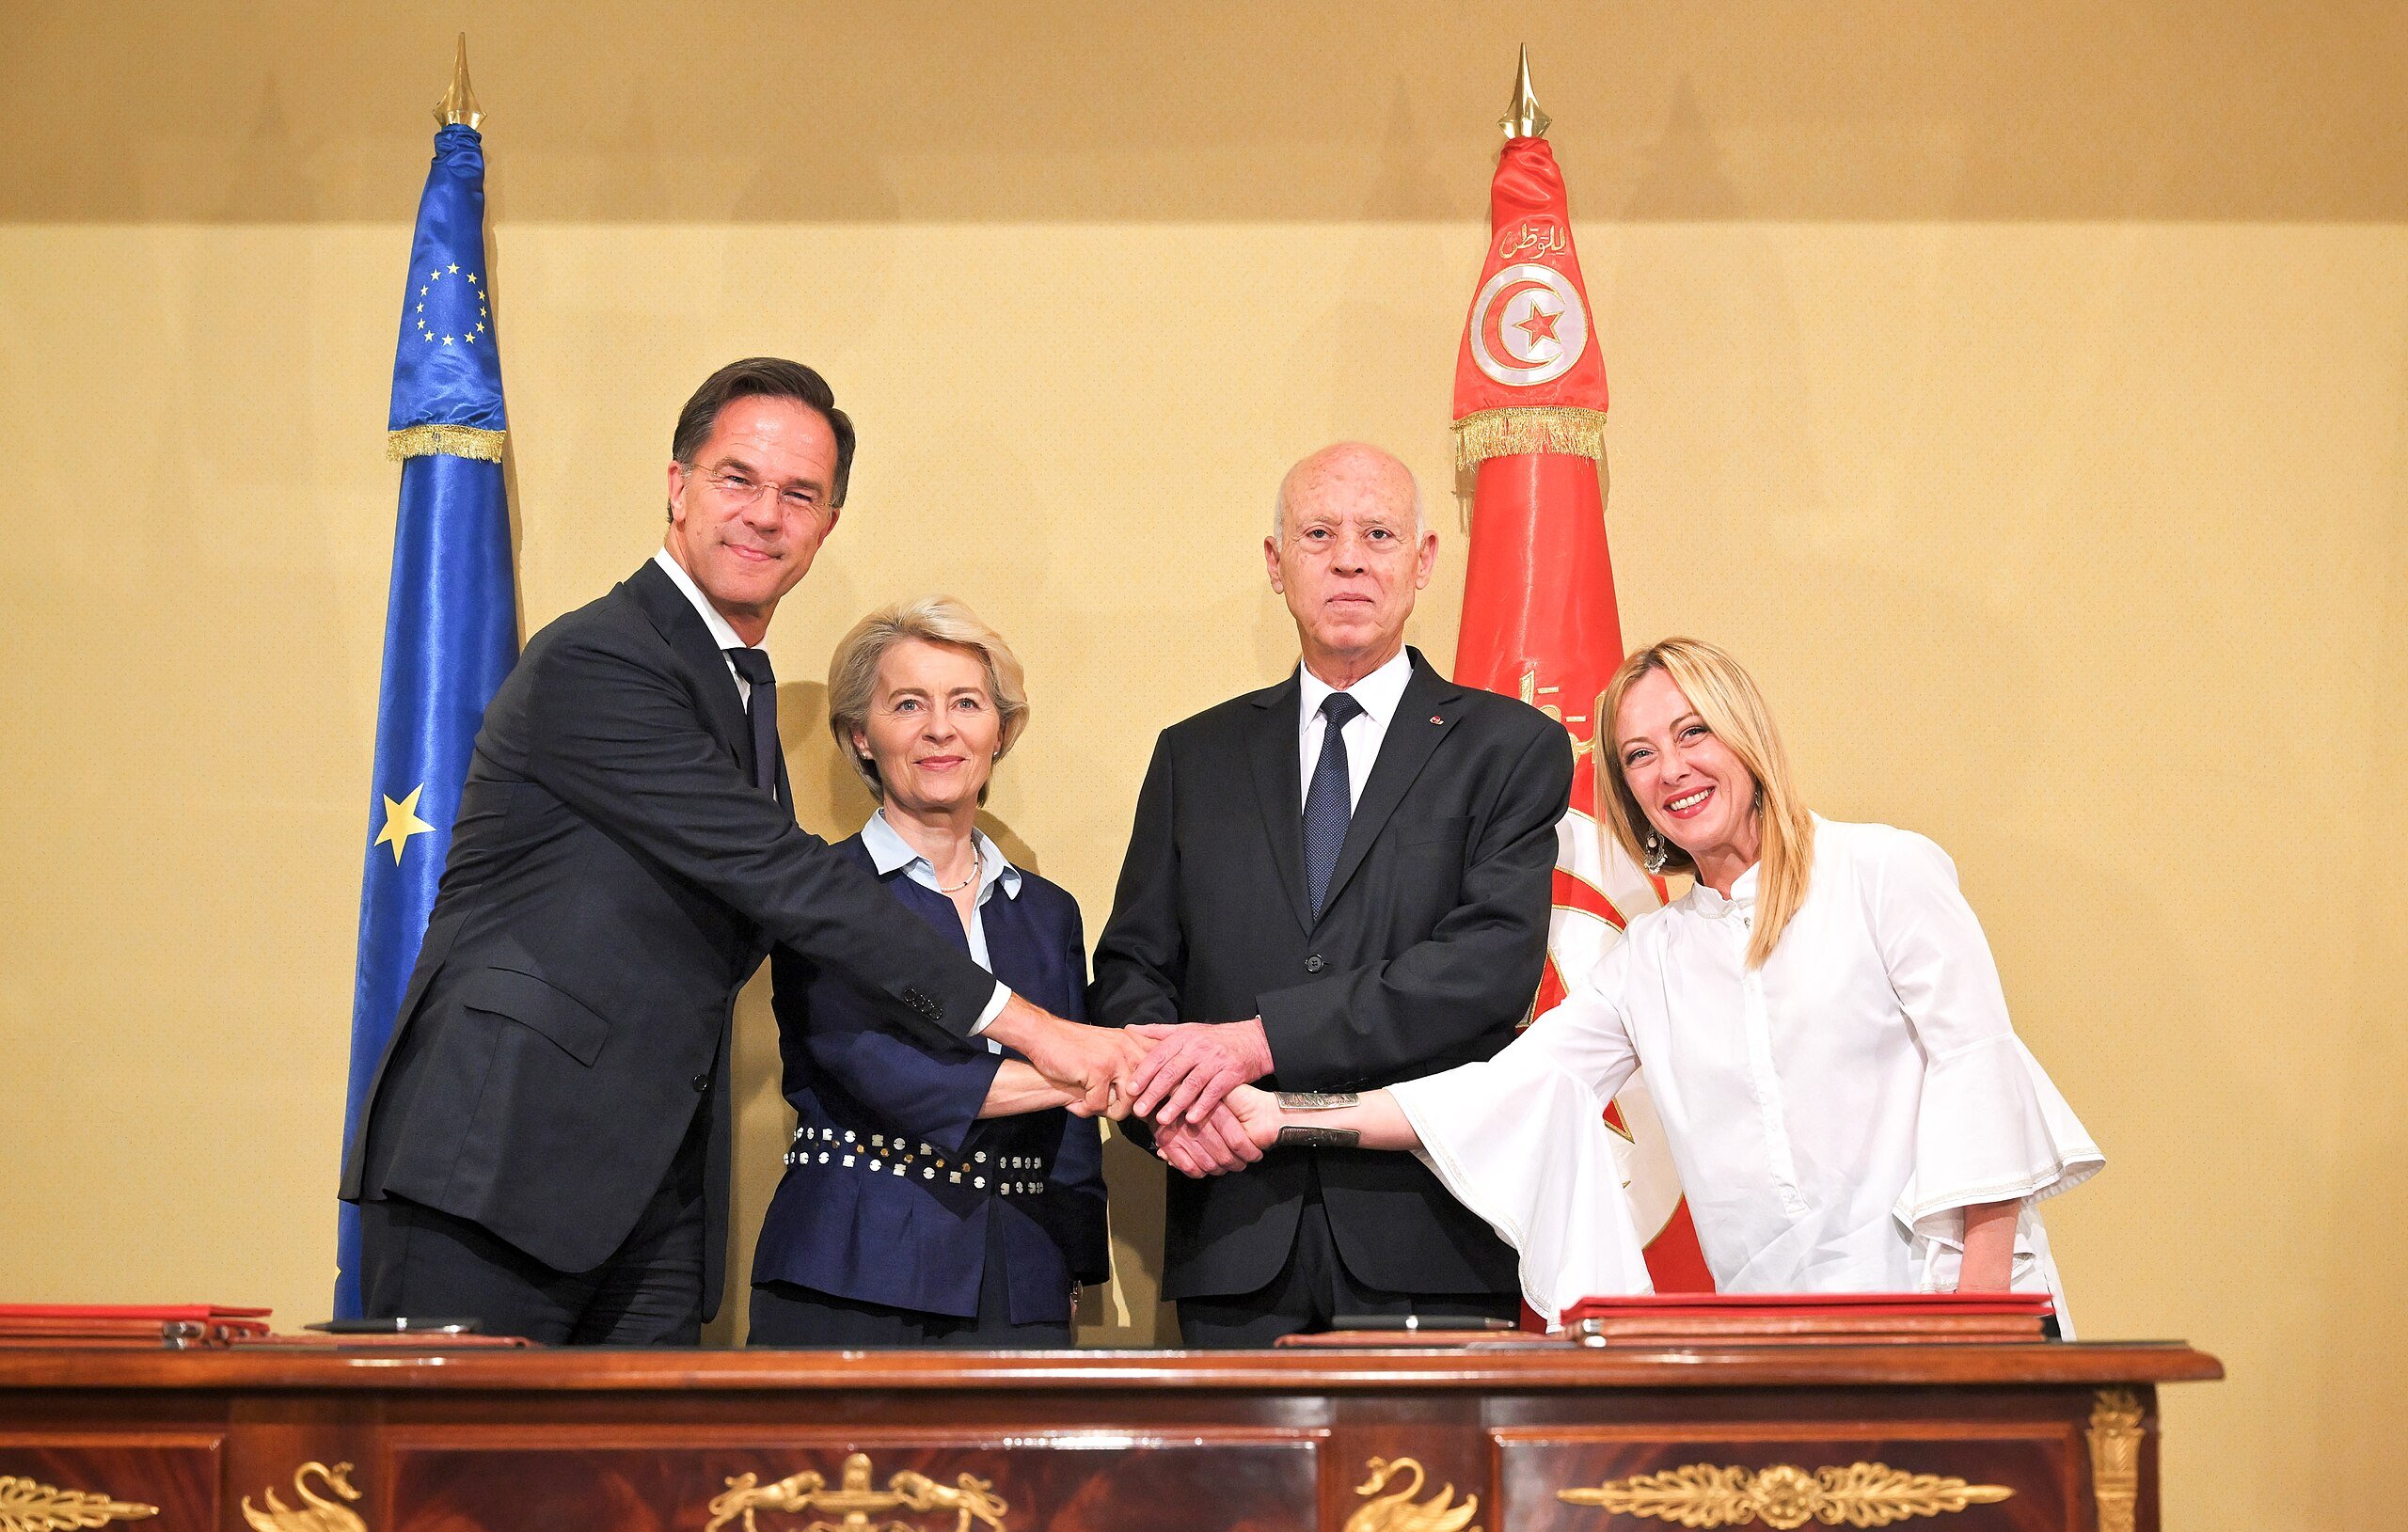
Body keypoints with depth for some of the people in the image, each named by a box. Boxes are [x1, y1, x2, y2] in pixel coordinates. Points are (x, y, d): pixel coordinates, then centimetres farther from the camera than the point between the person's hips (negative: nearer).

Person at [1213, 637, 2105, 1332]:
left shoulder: (1885, 871, 4)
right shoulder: (1650, 958, 16)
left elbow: (1975, 1060, -1)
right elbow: (1504, 1089, 12)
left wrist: (1982, 1290, -11)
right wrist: (1289, 1121, 2)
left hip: (1936, 1294, -3)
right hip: (1780, 1343, 3)